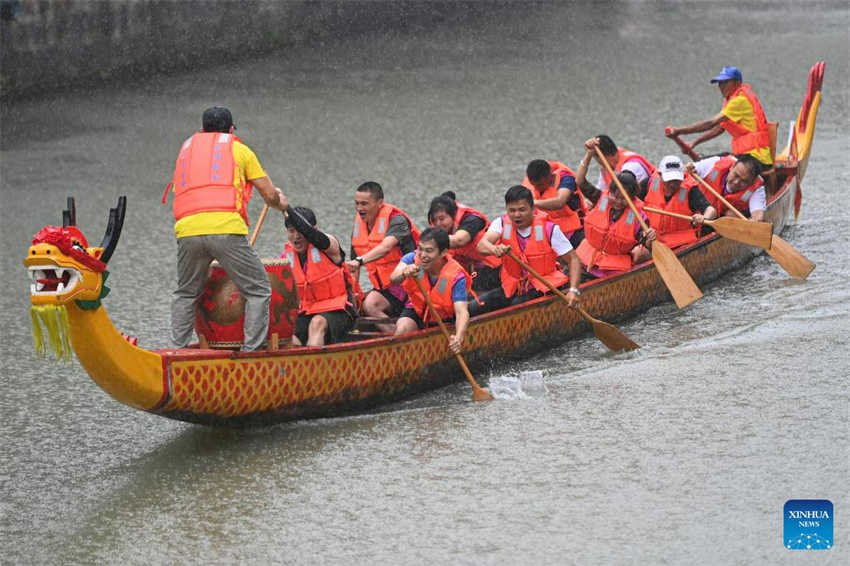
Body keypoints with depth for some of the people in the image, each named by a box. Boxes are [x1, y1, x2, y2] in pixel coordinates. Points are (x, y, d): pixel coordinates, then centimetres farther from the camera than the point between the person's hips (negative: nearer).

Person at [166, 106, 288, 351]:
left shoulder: (186, 148, 28)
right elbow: (270, 195, 18)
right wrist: (280, 202, 42)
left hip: (187, 230, 4)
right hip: (226, 229, -4)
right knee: (259, 291, 6)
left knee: (185, 294, 23)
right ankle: (251, 350, -4)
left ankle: (179, 349, 16)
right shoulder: (239, 149, 18)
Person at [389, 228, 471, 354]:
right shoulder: (412, 259, -18)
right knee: (402, 330, -28)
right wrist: (404, 274, -61)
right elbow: (393, 279, -36)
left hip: (444, 319, 0)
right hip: (416, 311, 0)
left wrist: (458, 338, -53)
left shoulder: (456, 276, -25)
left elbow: (462, 312, -33)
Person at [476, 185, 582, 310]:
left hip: (543, 287, -3)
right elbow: (481, 245, -21)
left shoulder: (549, 229, -8)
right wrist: (495, 249, -46)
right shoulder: (501, 223, -2)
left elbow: (573, 259, -5)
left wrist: (573, 290, -19)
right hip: (512, 288, 3)